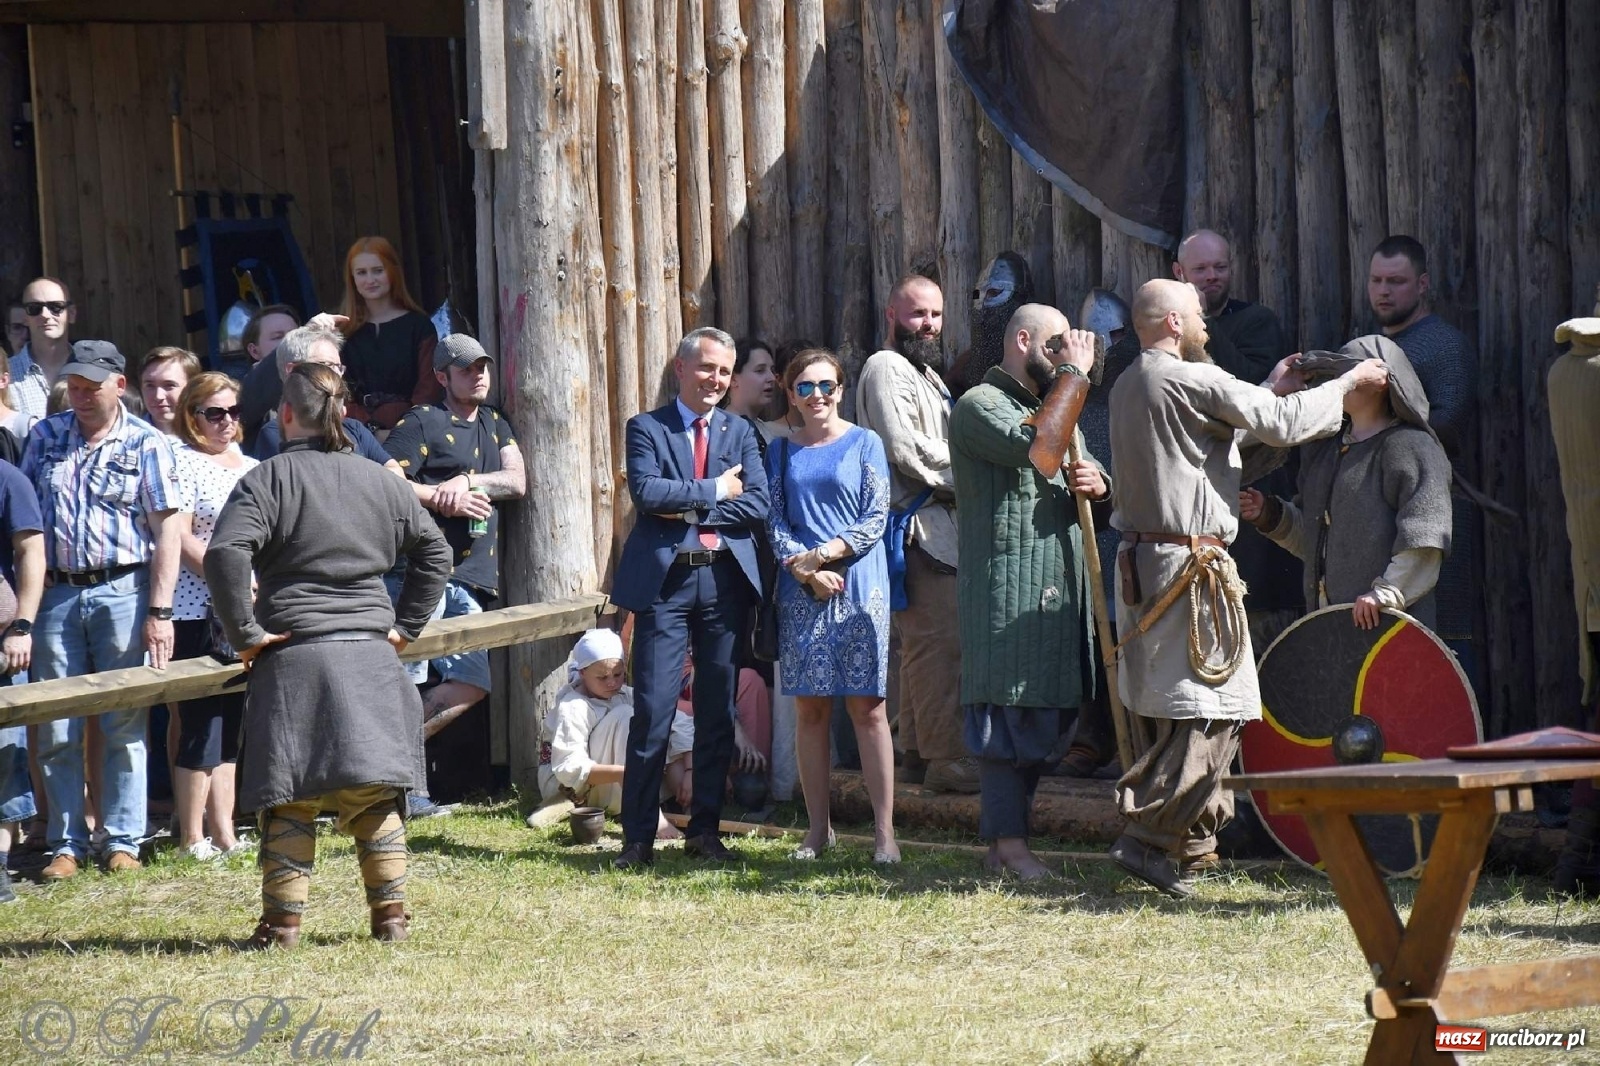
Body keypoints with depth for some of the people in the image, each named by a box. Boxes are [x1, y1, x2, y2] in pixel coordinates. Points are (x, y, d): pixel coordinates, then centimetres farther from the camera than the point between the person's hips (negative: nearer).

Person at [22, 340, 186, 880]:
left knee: (124, 726, 1)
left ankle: (123, 841, 7)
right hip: (56, 593, 3)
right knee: (57, 730, 3)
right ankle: (66, 844, 9)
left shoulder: (146, 444, -1)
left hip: (122, 592, -3)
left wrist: (159, 612, -10)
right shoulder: (45, 437, 11)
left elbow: (167, 530, -4)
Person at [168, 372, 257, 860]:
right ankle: (192, 838, -1)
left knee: (230, 725, 9)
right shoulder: (179, 460, -4)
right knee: (202, 724, -6)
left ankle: (224, 833, 13)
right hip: (199, 613, -7)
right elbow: (181, 539, -12)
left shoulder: (252, 469, 17)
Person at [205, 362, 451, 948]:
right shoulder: (380, 481, 8)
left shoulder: (267, 480, -6)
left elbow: (225, 554, -19)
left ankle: (283, 920, 2)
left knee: (289, 795, 2)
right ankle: (391, 913, 9)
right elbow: (435, 551, 16)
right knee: (374, 792, 10)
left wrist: (244, 632, -10)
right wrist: (404, 626, 17)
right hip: (369, 654, 4)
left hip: (292, 656, -4)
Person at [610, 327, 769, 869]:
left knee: (718, 713, 7)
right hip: (665, 580, -3)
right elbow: (647, 492, -13)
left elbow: (758, 503, -1)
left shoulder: (739, 431, 13)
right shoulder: (647, 428, 4)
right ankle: (638, 837, -2)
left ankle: (705, 829, 16)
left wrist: (688, 511, -9)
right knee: (653, 713, -6)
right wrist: (713, 491, -10)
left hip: (724, 579, 3)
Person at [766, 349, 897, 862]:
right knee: (809, 709, 4)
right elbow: (775, 521, 5)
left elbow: (876, 519, -2)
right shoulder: (782, 450, 11)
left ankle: (884, 832, -5)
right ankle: (818, 829, 10)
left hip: (858, 587, -3)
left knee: (867, 707, -5)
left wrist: (821, 554, -13)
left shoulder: (864, 444, 3)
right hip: (800, 592, 3)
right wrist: (806, 570, -11)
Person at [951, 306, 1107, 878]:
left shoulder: (1053, 405, 24)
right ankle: (1010, 843, -9)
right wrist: (1074, 374, -16)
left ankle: (1002, 836, 14)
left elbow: (1084, 470, 27)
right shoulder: (980, 405, -6)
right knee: (1008, 708, -9)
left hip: (1058, 585, 9)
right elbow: (1034, 446, -24)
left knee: (1044, 715, 8)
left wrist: (1097, 483, 1)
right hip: (1004, 584, -9)